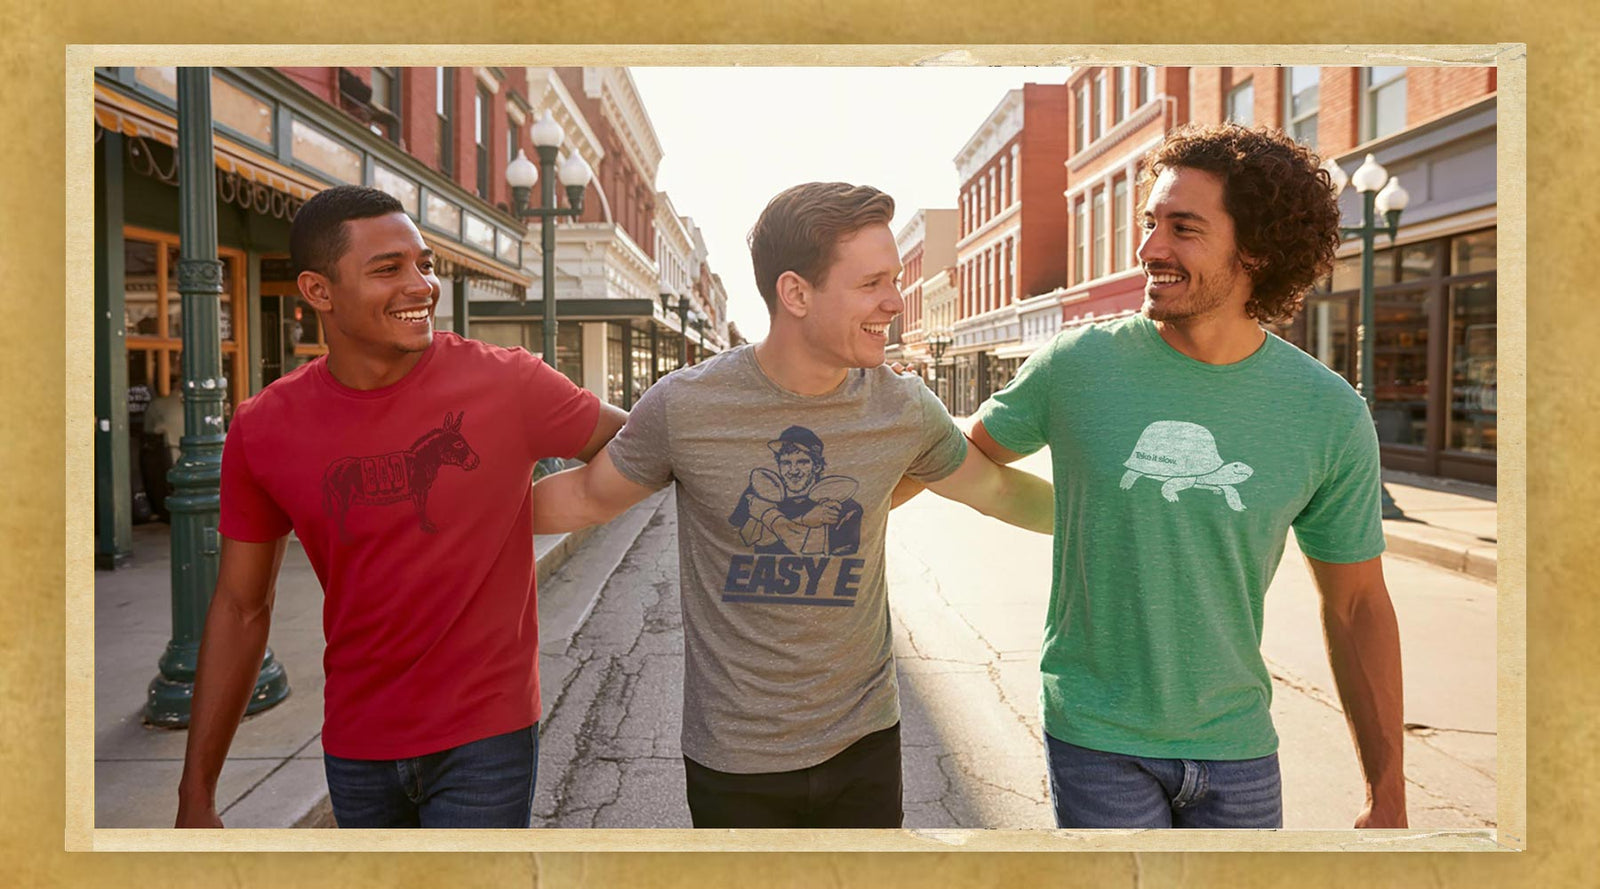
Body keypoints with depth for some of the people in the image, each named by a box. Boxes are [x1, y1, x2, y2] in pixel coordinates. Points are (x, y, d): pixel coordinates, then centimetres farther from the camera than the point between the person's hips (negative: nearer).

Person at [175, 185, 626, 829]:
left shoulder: (508, 384, -12)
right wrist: (196, 796, 5)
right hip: (355, 747, 3)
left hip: (486, 735, -2)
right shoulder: (263, 430, -4)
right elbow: (240, 610, 3)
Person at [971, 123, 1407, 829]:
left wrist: (1387, 797, 5)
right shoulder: (1078, 366, -11)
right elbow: (964, 455, 8)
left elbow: (1357, 607, 2)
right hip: (1097, 740, -1)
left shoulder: (1330, 414, -6)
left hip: (1237, 746, 2)